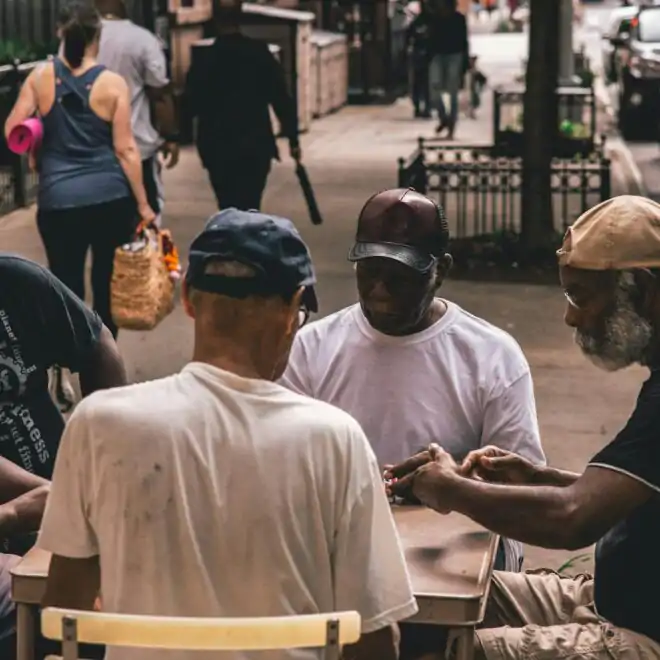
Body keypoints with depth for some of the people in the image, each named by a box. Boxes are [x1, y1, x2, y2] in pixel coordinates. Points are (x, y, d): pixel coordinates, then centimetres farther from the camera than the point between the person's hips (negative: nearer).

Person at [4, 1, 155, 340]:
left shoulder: (40, 77, 0)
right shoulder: (113, 83, -4)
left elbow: (12, 131, 1)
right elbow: (125, 149, -5)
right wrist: (143, 204, 1)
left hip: (58, 201, 1)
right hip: (110, 197, 0)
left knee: (66, 288, 7)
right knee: (107, 284, 12)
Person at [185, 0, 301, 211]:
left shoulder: (202, 60, -4)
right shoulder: (260, 53, -3)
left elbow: (192, 105, 2)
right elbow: (281, 98, -4)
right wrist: (293, 138, 1)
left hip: (217, 148, 0)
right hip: (256, 145, 0)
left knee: (229, 208, 7)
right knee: (250, 208, 5)